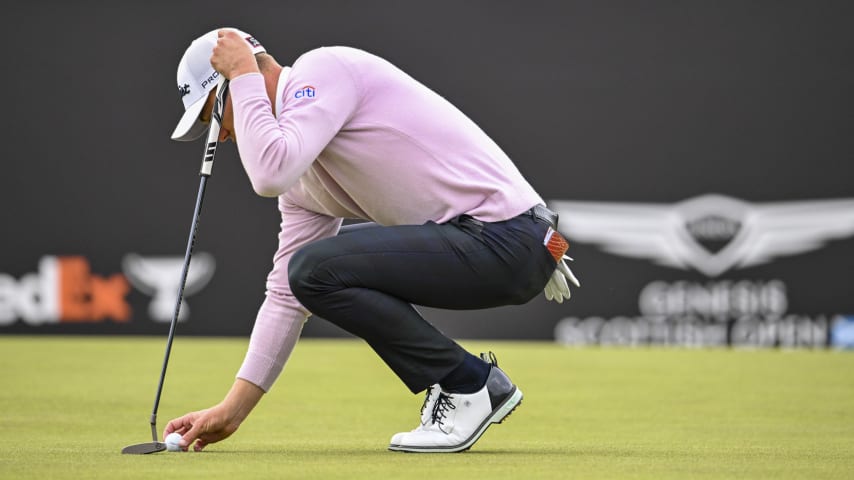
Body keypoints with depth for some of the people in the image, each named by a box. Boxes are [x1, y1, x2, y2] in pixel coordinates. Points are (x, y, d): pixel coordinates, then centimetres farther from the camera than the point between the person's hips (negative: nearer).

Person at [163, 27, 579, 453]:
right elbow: (287, 293, 20)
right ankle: (471, 380, 16)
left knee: (318, 269, -19)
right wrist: (231, 411, 18)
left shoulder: (321, 69, -9)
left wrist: (242, 74, -9)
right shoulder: (304, 179, 17)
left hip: (508, 238, -10)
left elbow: (270, 175, -25)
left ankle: (467, 387, -4)